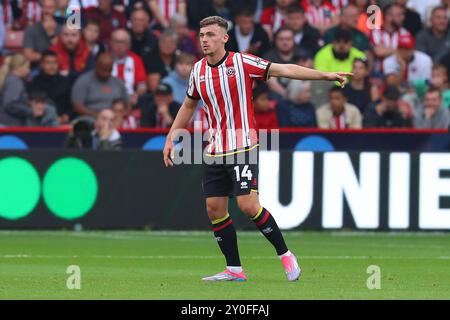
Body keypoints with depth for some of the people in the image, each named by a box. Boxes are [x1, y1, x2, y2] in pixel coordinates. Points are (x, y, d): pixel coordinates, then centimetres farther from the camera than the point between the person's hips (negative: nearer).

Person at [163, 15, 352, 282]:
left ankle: (285, 254, 0)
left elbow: (285, 70, -11)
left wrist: (326, 75, -18)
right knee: (215, 209, 2)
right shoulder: (198, 70, 8)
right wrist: (170, 138, 20)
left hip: (243, 147, -6)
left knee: (248, 205, -16)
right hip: (215, 150, 6)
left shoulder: (242, 62, -9)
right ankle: (234, 269, 11)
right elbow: (189, 105, 23)